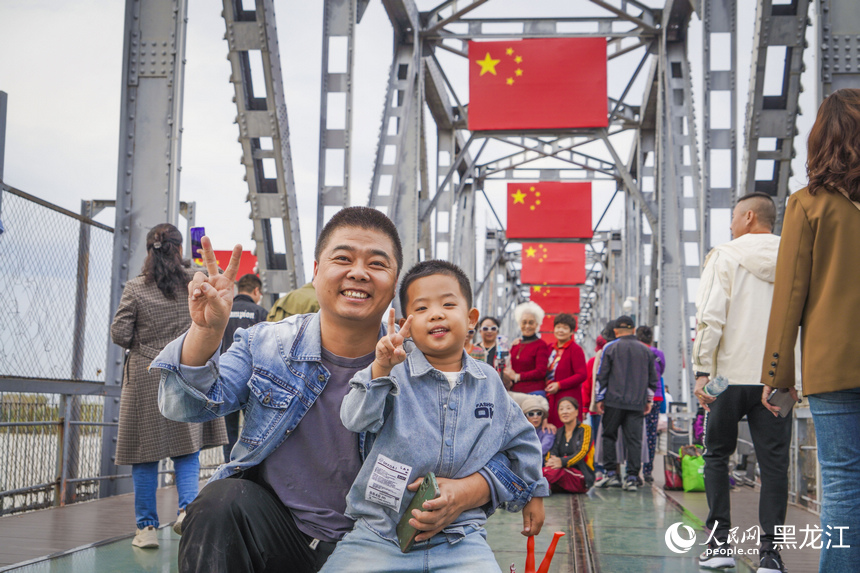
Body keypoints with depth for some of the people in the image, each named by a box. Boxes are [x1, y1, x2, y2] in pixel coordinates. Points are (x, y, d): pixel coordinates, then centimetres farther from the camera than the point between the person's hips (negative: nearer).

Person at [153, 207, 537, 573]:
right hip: (272, 521, 1)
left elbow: (504, 455, -6)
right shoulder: (266, 345, -1)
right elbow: (186, 406, -9)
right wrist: (205, 331, -27)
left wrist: (465, 494, -28)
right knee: (221, 501, -27)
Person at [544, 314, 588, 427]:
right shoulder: (551, 348, 14)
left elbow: (582, 375, -11)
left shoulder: (575, 349, -5)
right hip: (550, 398, 6)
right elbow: (545, 371, 25)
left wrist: (559, 385, -14)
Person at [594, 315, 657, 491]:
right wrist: (649, 400, 23)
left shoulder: (610, 348, 2)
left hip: (614, 401, -2)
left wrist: (600, 398, 7)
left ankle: (611, 474, 5)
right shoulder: (646, 351, 12)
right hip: (637, 403, 2)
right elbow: (652, 378, 15)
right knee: (634, 440, 1)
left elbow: (602, 375, 1)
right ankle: (632, 478, -3)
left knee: (609, 436, 9)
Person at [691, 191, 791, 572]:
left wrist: (703, 371, -8)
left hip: (732, 373, -2)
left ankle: (720, 542, 9)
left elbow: (710, 317, -10)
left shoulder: (725, 256, -1)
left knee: (717, 455, 12)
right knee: (774, 463, 4)